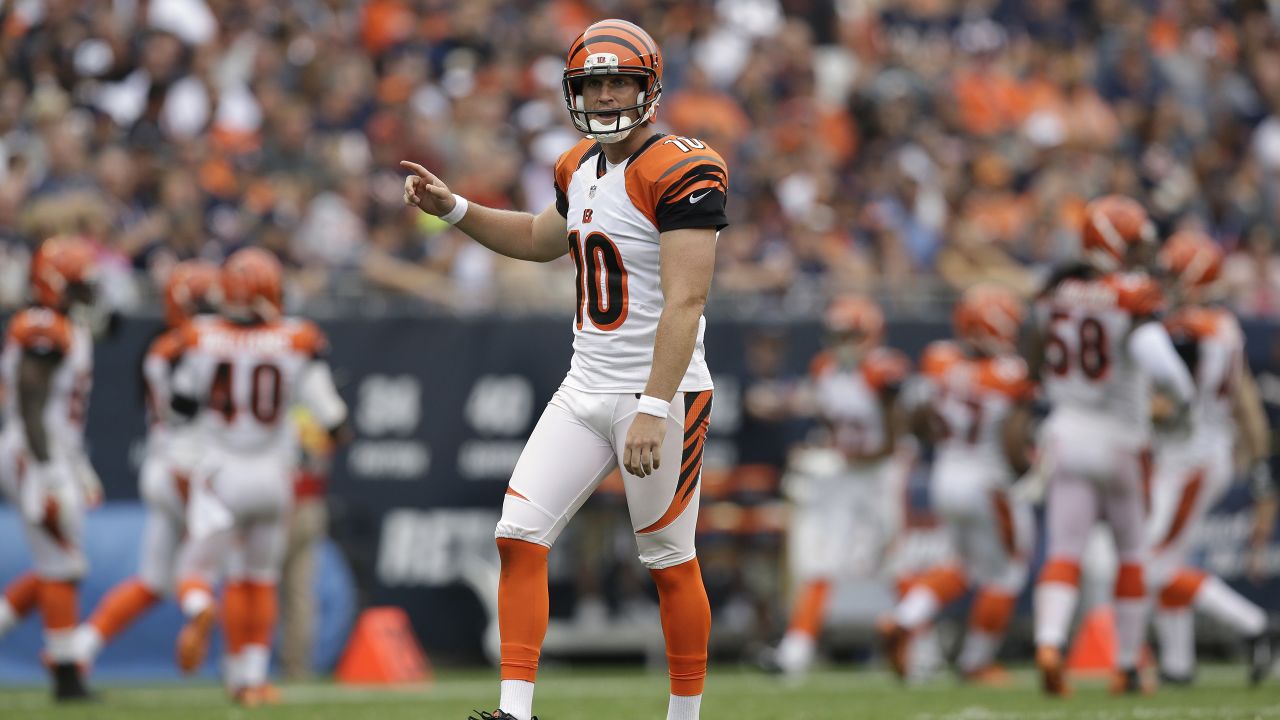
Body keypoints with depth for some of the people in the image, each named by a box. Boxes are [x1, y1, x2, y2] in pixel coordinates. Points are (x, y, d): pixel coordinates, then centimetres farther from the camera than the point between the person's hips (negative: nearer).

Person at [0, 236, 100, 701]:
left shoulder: (72, 331, 16)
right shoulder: (40, 331, -16)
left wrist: (81, 470, 24)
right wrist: (47, 474, -24)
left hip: (58, 458, 10)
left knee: (57, 570, 11)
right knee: (61, 570, -5)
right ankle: (67, 675, -1)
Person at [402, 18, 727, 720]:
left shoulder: (680, 172, -15)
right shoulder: (579, 168, 10)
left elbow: (684, 304, -23)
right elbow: (543, 239, 33)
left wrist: (653, 410, -30)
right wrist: (452, 207, 20)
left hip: (661, 393, -7)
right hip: (584, 391, 7)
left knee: (669, 561, 2)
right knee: (519, 534, -4)